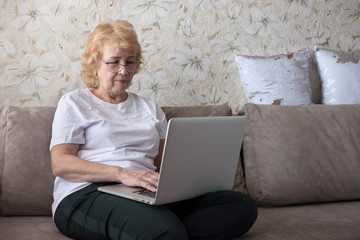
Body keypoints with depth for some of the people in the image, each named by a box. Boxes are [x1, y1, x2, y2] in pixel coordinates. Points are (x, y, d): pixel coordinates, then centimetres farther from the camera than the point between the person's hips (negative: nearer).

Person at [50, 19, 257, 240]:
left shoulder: (149, 107, 28)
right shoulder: (74, 103, 13)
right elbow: (60, 164, -2)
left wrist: (185, 173, -5)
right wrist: (121, 173, -18)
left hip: (147, 195, 8)